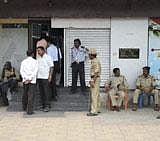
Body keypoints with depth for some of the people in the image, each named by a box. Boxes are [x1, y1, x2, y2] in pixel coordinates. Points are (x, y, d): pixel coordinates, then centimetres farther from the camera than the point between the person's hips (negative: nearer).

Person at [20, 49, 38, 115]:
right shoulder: (35, 61, -2)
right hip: (32, 81, -4)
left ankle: (24, 107, 34)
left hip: (25, 80, 4)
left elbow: (21, 71, -3)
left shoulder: (23, 61, 6)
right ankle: (29, 110, -7)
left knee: (25, 94, 19)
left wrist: (26, 79, -9)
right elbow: (35, 71, -11)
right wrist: (30, 79, -12)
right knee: (31, 96, -4)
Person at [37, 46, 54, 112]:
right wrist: (35, 76, 11)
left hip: (45, 77, -6)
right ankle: (43, 104, 16)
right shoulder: (38, 58, 14)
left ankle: (47, 106, -5)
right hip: (39, 77, 6)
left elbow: (51, 67, -6)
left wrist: (50, 76, -13)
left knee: (46, 92, -7)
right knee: (41, 92, 8)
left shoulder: (48, 57, -4)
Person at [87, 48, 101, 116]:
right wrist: (91, 80, 22)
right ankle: (97, 109, 22)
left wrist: (93, 81, -24)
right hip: (94, 79, 11)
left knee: (94, 95, -10)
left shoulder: (95, 61, -17)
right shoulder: (94, 61, 16)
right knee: (96, 95, 15)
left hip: (95, 79, -11)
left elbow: (96, 72, -23)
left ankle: (94, 111, -9)